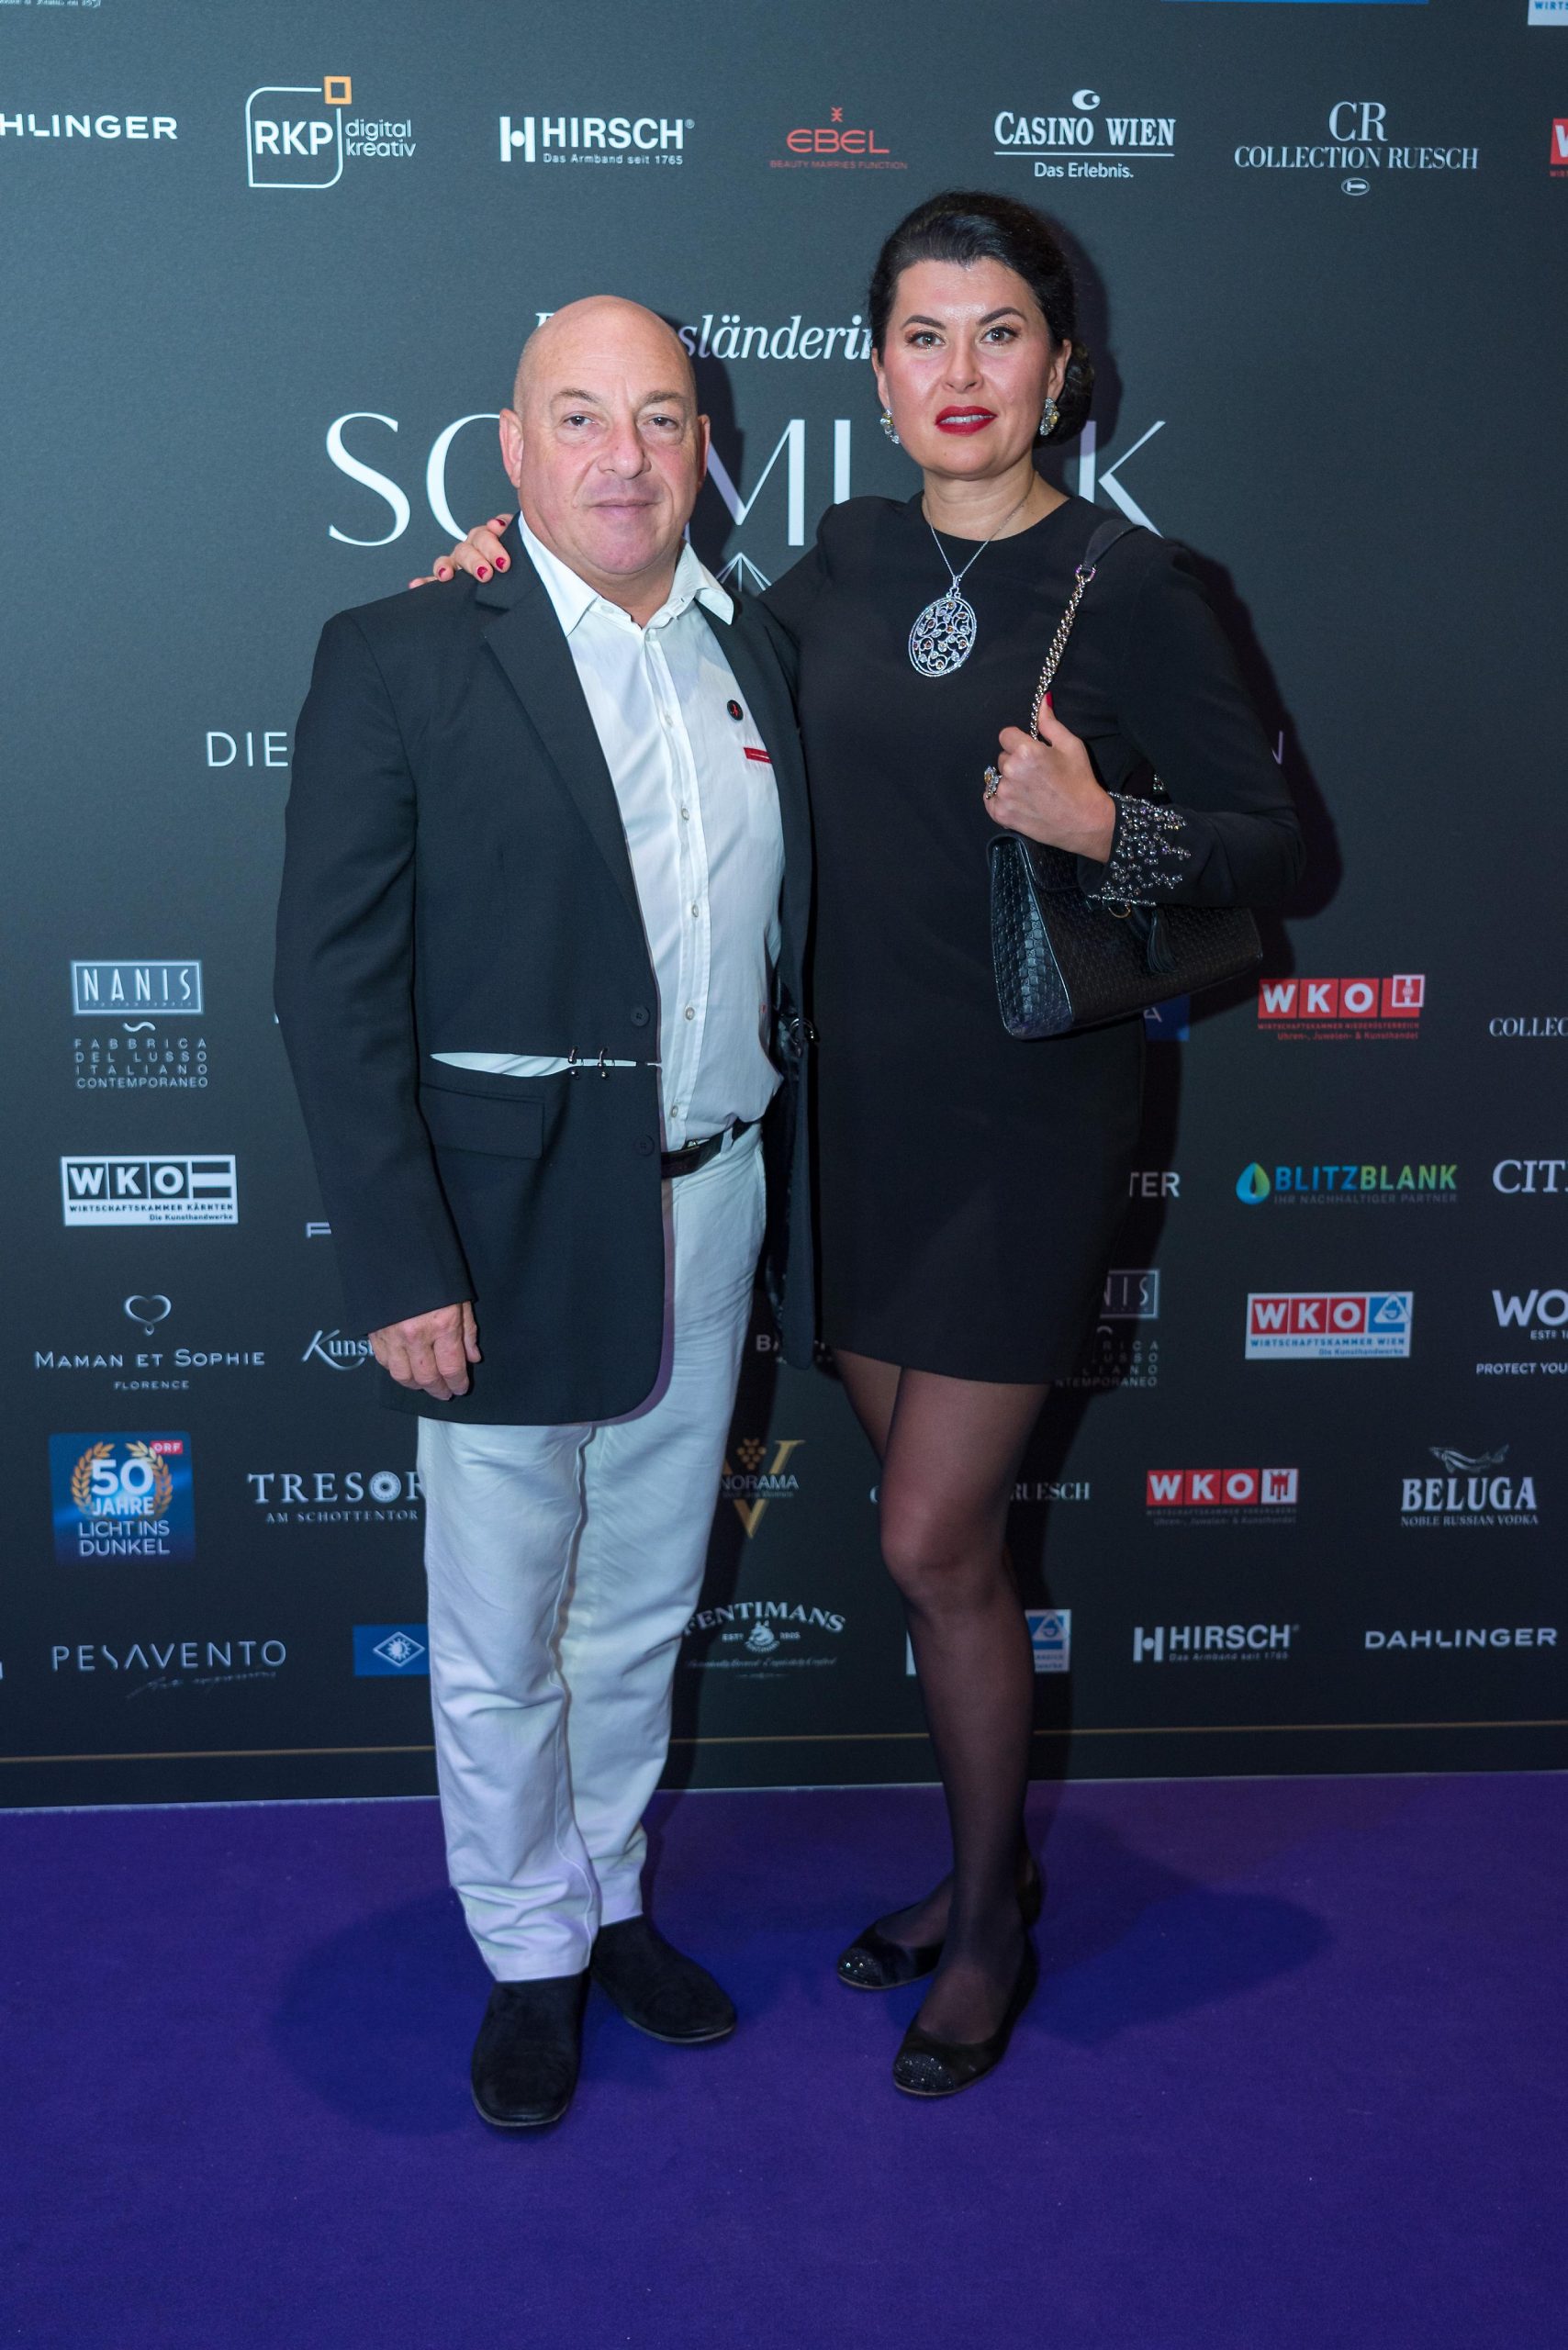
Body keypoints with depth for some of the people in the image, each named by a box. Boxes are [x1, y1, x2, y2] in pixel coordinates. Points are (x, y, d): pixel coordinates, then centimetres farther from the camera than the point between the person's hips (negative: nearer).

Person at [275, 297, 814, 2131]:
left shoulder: (756, 661, 7)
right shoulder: (400, 660, -9)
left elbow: (786, 945, 12)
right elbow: (335, 989, -12)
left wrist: (794, 1219, 6)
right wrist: (400, 1270, -16)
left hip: (709, 1211, 5)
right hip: (511, 1230, -4)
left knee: (644, 1608, 20)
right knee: (498, 1641, 10)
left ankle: (612, 1895, 40)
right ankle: (532, 1952, 32)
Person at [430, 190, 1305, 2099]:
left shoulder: (1128, 585, -8)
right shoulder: (843, 562, 5)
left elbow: (1268, 843, -5)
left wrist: (1105, 829, -23)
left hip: (1026, 1116, -5)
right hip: (858, 1101, 5)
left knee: (931, 1547, -2)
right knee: (946, 1527, 15)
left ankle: (989, 1930, 22)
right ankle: (986, 1860, 36)